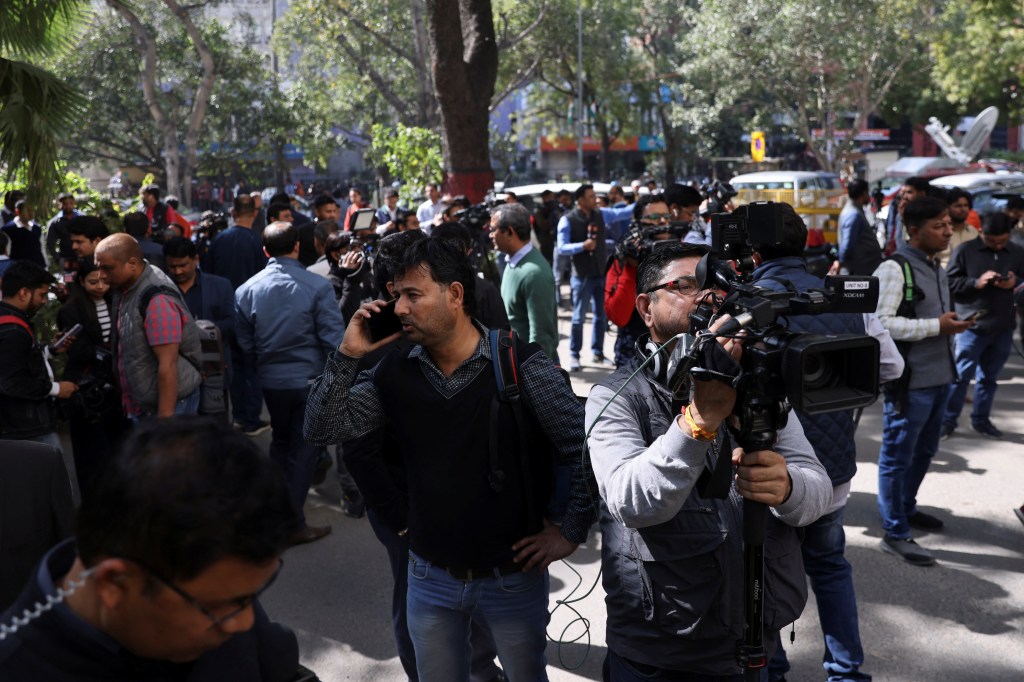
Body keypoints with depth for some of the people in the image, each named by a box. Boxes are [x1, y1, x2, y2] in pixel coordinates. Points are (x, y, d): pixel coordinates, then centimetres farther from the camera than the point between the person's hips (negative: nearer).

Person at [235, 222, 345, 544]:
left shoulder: (246, 290, -6)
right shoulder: (318, 286, -17)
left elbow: (245, 343, 2)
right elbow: (333, 339, -15)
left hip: (271, 381, 4)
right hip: (310, 379, -4)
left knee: (281, 440, 24)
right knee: (304, 447, 8)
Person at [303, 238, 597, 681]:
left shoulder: (520, 365, -17)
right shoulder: (395, 372, -3)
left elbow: (585, 448, -14)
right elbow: (321, 430, -5)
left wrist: (571, 533, -12)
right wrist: (348, 355, -15)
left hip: (513, 575, -3)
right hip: (430, 577, 3)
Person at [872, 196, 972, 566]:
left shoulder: (937, 268, 13)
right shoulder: (894, 269, -16)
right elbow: (880, 323, -24)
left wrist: (953, 323, 7)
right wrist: (936, 326, -22)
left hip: (939, 376, 9)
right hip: (908, 381, -9)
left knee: (924, 450, 21)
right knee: (897, 456, 2)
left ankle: (906, 508, 40)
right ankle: (895, 533, 11)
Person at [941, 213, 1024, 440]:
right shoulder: (965, 250, -3)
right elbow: (950, 282, -4)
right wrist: (976, 282, -17)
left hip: (1003, 327, 4)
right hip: (972, 325, -4)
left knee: (989, 376, 12)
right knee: (961, 375, -1)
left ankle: (981, 419, 25)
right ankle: (948, 420, 9)